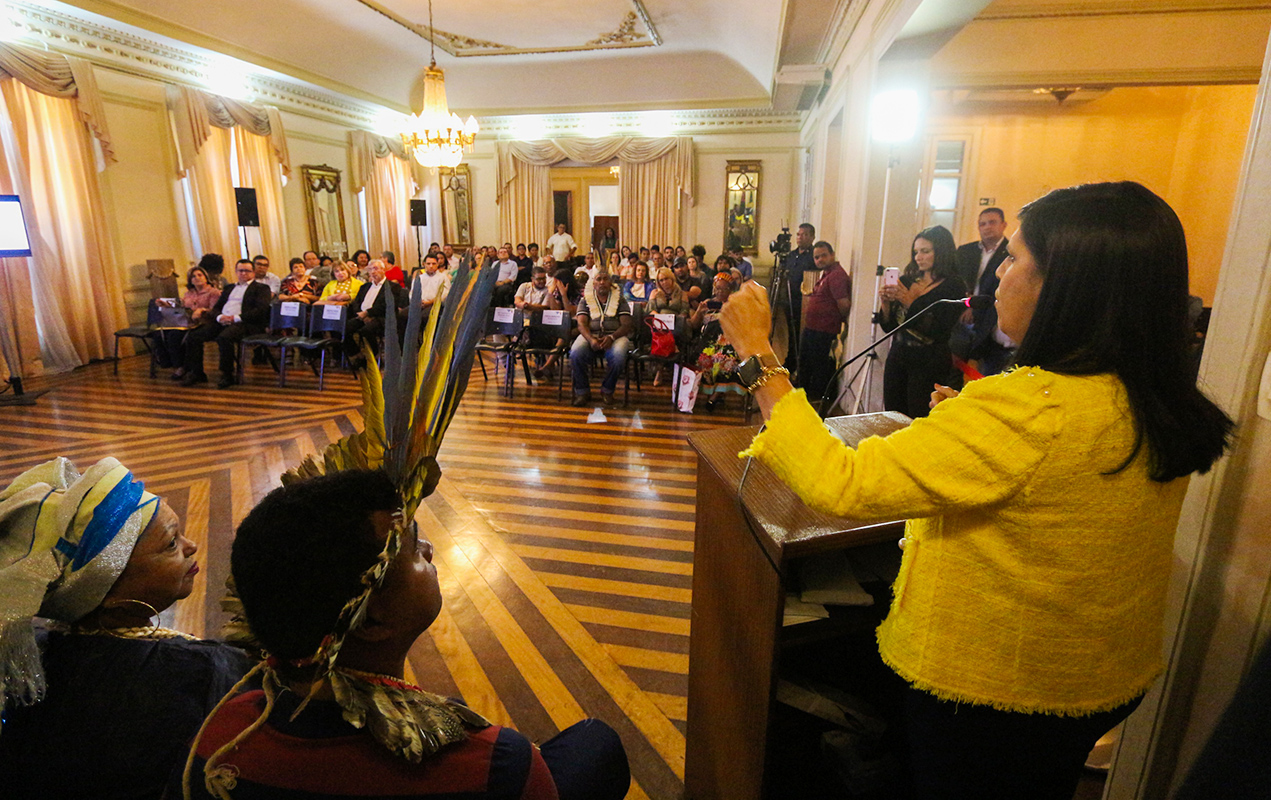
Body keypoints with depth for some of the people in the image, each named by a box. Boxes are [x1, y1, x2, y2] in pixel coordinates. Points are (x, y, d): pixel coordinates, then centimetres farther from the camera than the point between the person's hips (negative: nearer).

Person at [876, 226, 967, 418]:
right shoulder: (906, 281, 8)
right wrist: (886, 303, -9)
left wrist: (910, 302, -20)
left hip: (929, 366, -5)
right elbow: (888, 327, 9)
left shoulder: (954, 287, -6)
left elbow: (938, 331, -18)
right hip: (897, 359, 5)